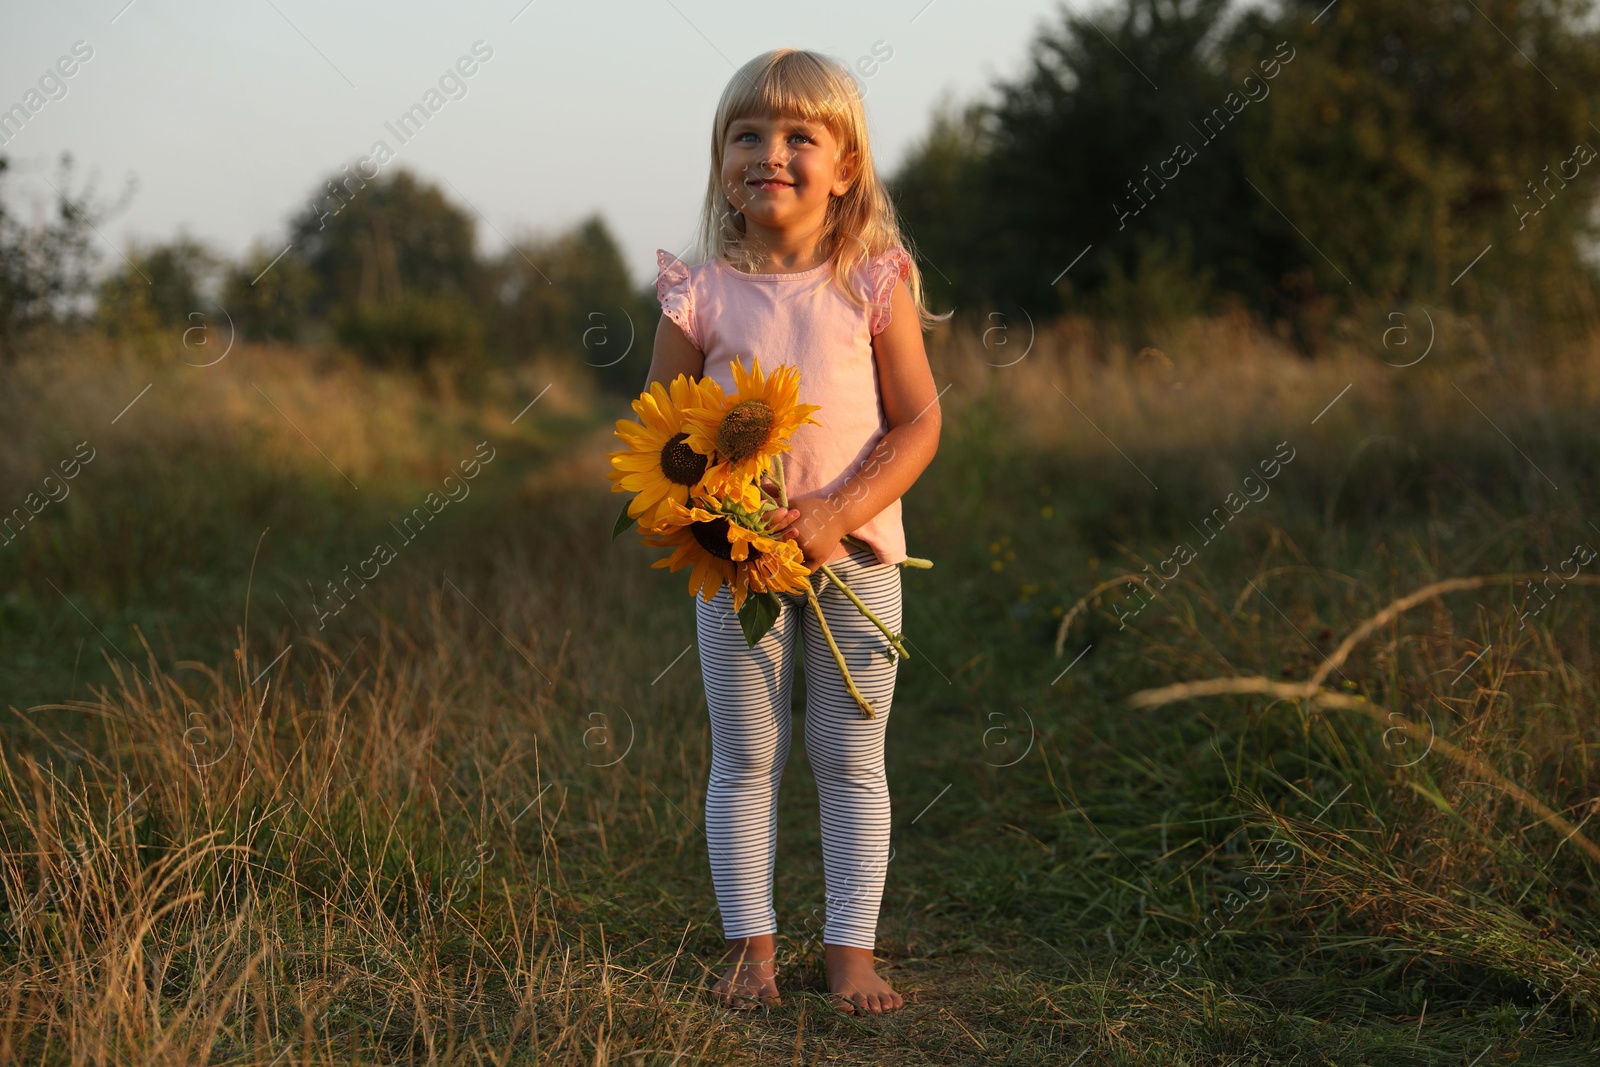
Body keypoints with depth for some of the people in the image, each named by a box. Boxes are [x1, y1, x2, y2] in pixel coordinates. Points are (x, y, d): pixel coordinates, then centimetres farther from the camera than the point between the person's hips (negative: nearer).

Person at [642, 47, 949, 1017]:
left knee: (852, 758, 7)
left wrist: (836, 514, -18)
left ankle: (851, 949, 16)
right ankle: (752, 944, 19)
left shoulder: (875, 283, -3)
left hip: (854, 552, 0)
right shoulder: (700, 293, -2)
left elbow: (920, 422, -5)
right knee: (745, 757, 8)